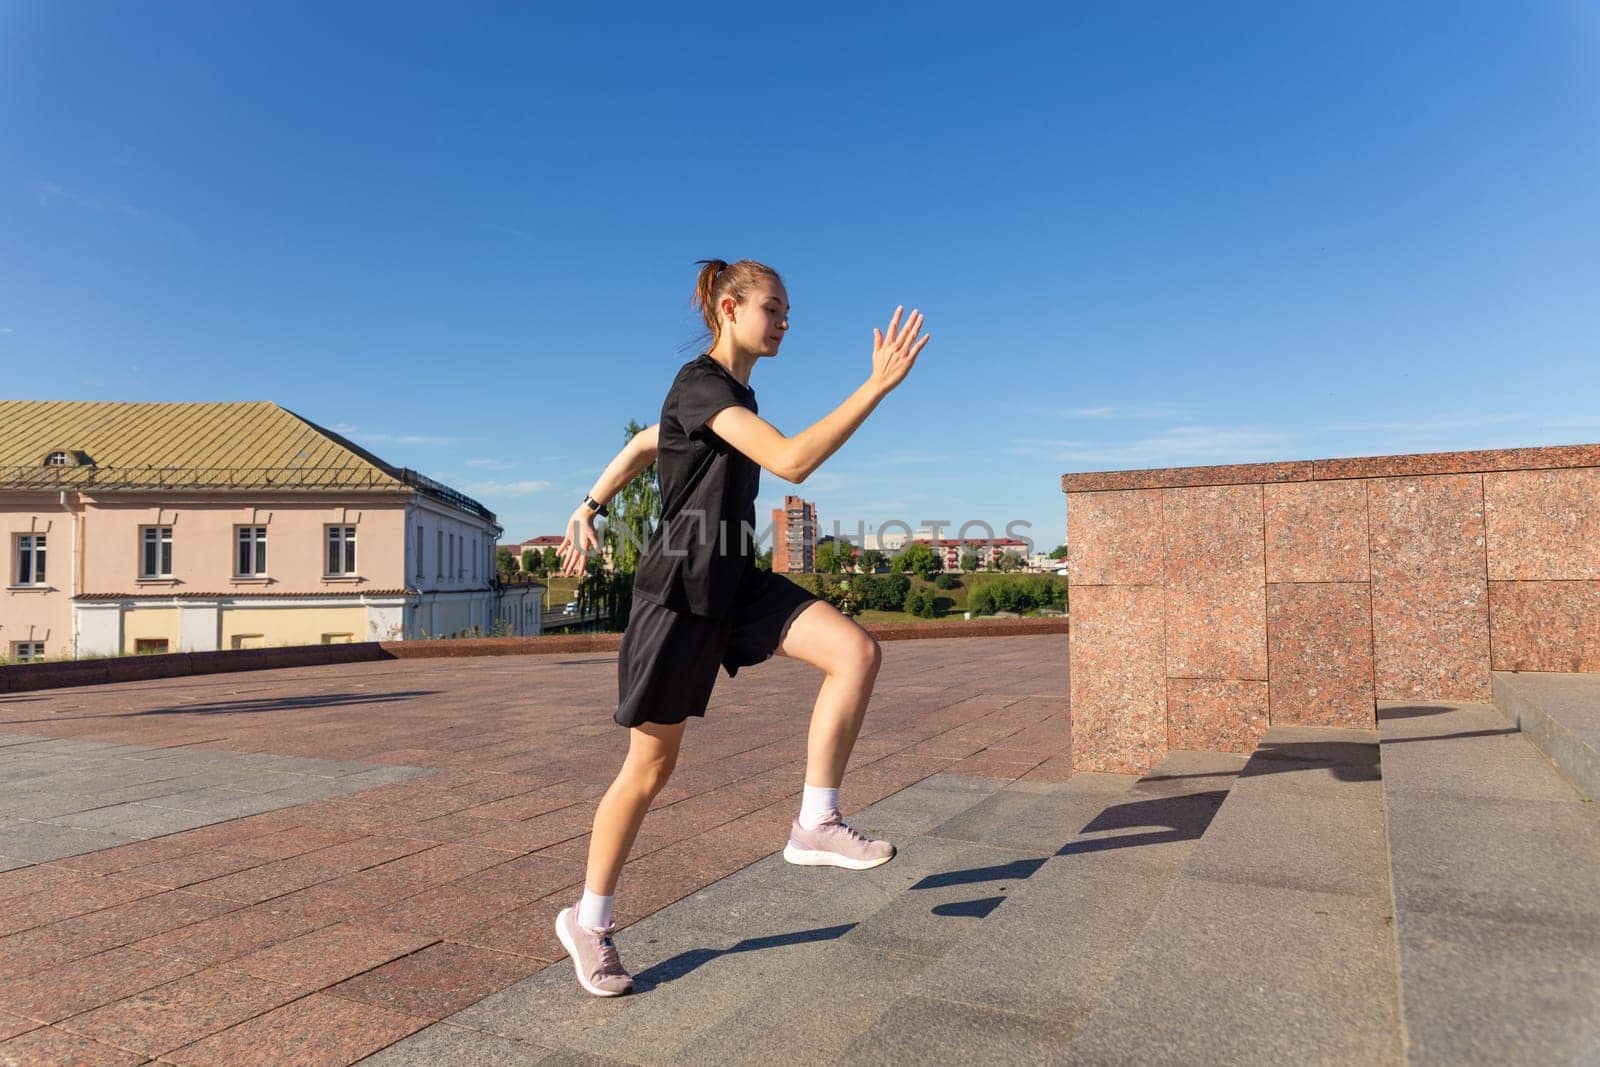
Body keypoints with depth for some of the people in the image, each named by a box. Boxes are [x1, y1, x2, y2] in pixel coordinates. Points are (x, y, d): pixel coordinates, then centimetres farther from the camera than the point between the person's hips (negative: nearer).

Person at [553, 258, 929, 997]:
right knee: (652, 764, 3)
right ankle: (588, 920, 23)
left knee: (857, 652, -13)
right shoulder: (701, 384, -16)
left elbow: (641, 445, 24)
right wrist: (880, 383, -28)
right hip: (679, 588, -8)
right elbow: (792, 461, -30)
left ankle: (815, 825, -3)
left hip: (736, 581, 8)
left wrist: (588, 509, 28)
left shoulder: (731, 394, 13)